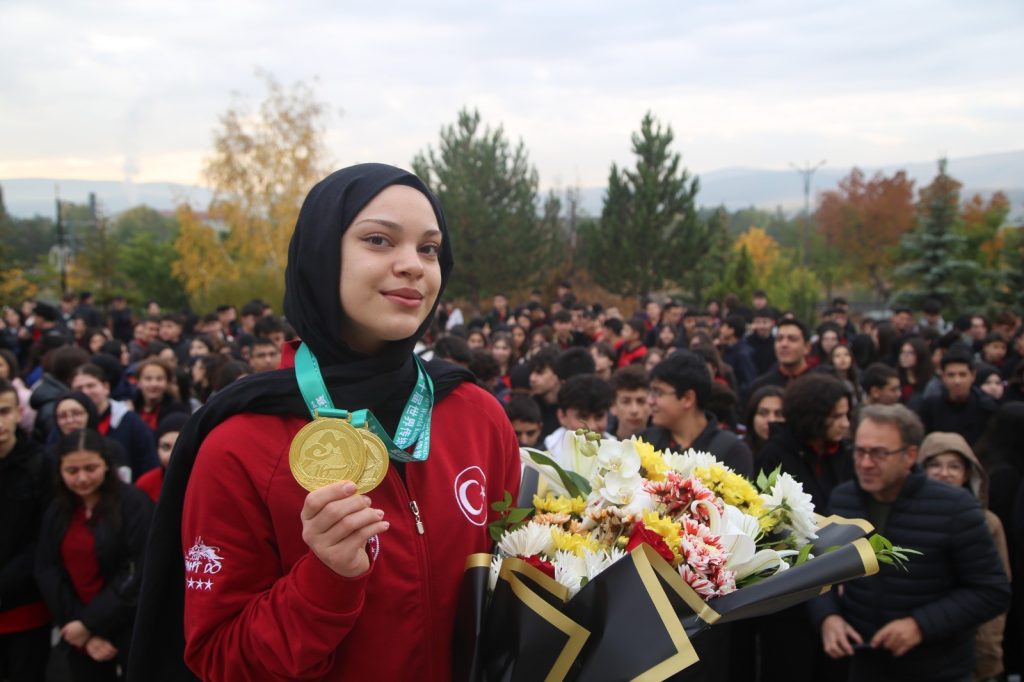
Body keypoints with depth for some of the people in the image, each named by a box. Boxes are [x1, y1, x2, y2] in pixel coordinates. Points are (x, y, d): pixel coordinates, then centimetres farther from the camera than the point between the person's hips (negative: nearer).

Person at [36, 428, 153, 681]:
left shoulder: (133, 503, -10)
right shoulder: (56, 511, 7)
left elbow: (137, 575, -14)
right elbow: (47, 573, 2)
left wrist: (89, 623, -13)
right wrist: (80, 629, -9)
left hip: (131, 634, -5)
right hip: (79, 637, 5)